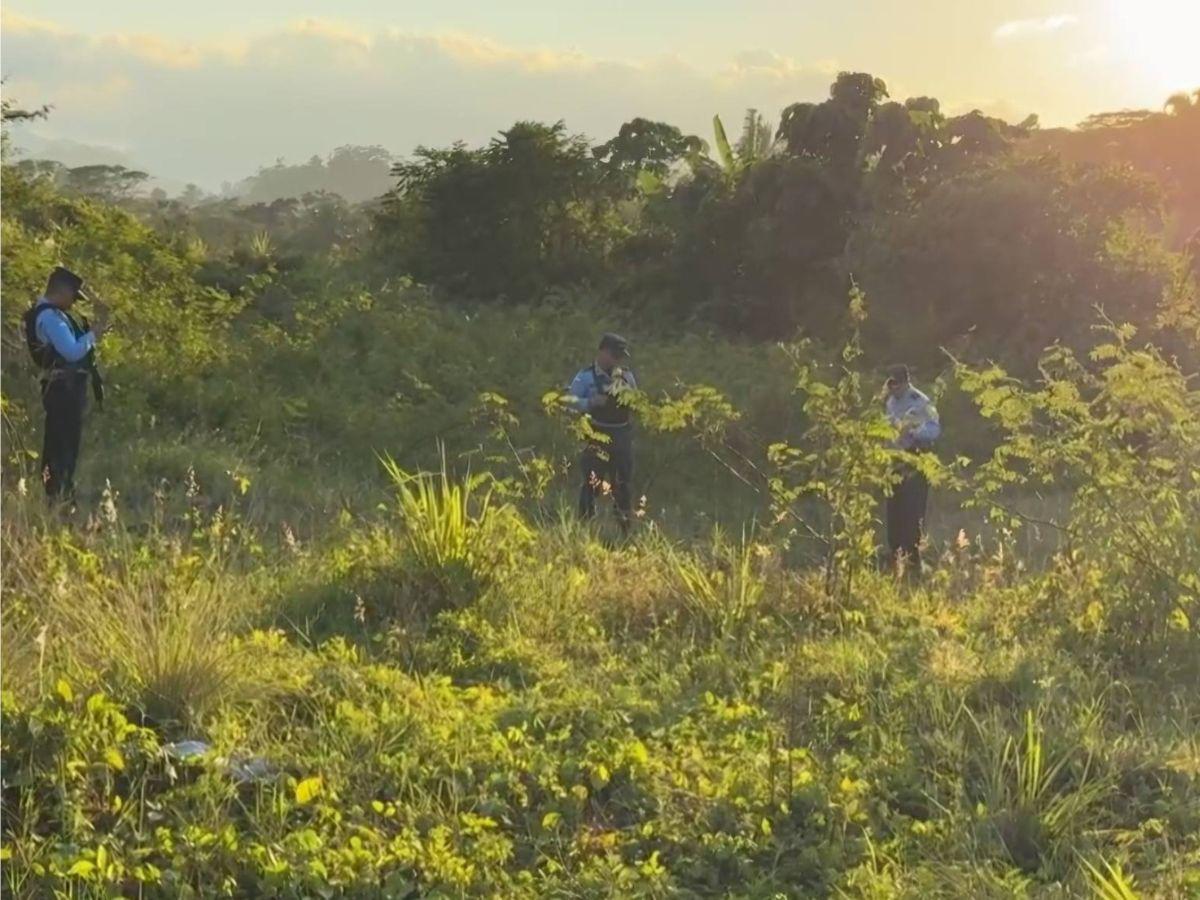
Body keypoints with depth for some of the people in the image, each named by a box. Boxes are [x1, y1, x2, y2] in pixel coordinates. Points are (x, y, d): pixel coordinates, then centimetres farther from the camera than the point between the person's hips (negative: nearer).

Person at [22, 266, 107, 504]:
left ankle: (63, 492, 22)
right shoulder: (50, 317, -17)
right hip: (63, 388, -11)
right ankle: (56, 494, -7)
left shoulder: (54, 314, 16)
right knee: (61, 444, -9)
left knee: (67, 442, 16)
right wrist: (94, 333, -14)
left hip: (68, 387, 11)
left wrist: (90, 332, 9)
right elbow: (73, 352, -24)